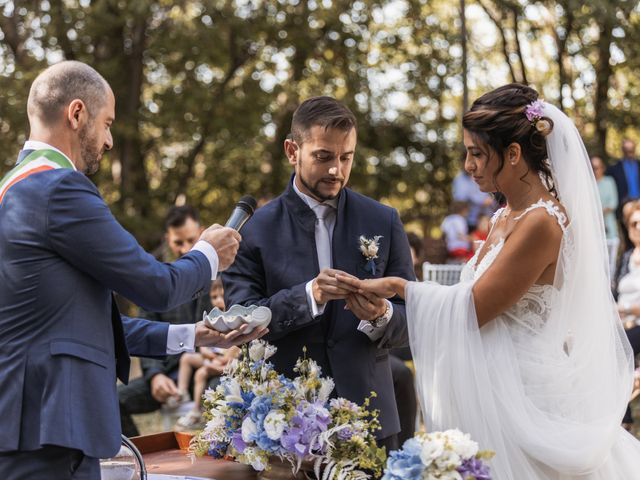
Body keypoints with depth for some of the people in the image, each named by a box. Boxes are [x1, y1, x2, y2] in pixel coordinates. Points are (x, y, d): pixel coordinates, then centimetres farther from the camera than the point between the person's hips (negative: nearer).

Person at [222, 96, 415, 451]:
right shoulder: (256, 229, -1)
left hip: (367, 417, 2)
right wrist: (307, 296, -24)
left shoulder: (383, 222, 4)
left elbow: (409, 319, 3)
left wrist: (381, 316, -19)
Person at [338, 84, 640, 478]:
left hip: (526, 395, -9)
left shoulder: (541, 223, -18)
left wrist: (399, 287, -9)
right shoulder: (507, 217, 10)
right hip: (496, 385, 9)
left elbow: (473, 308, -17)